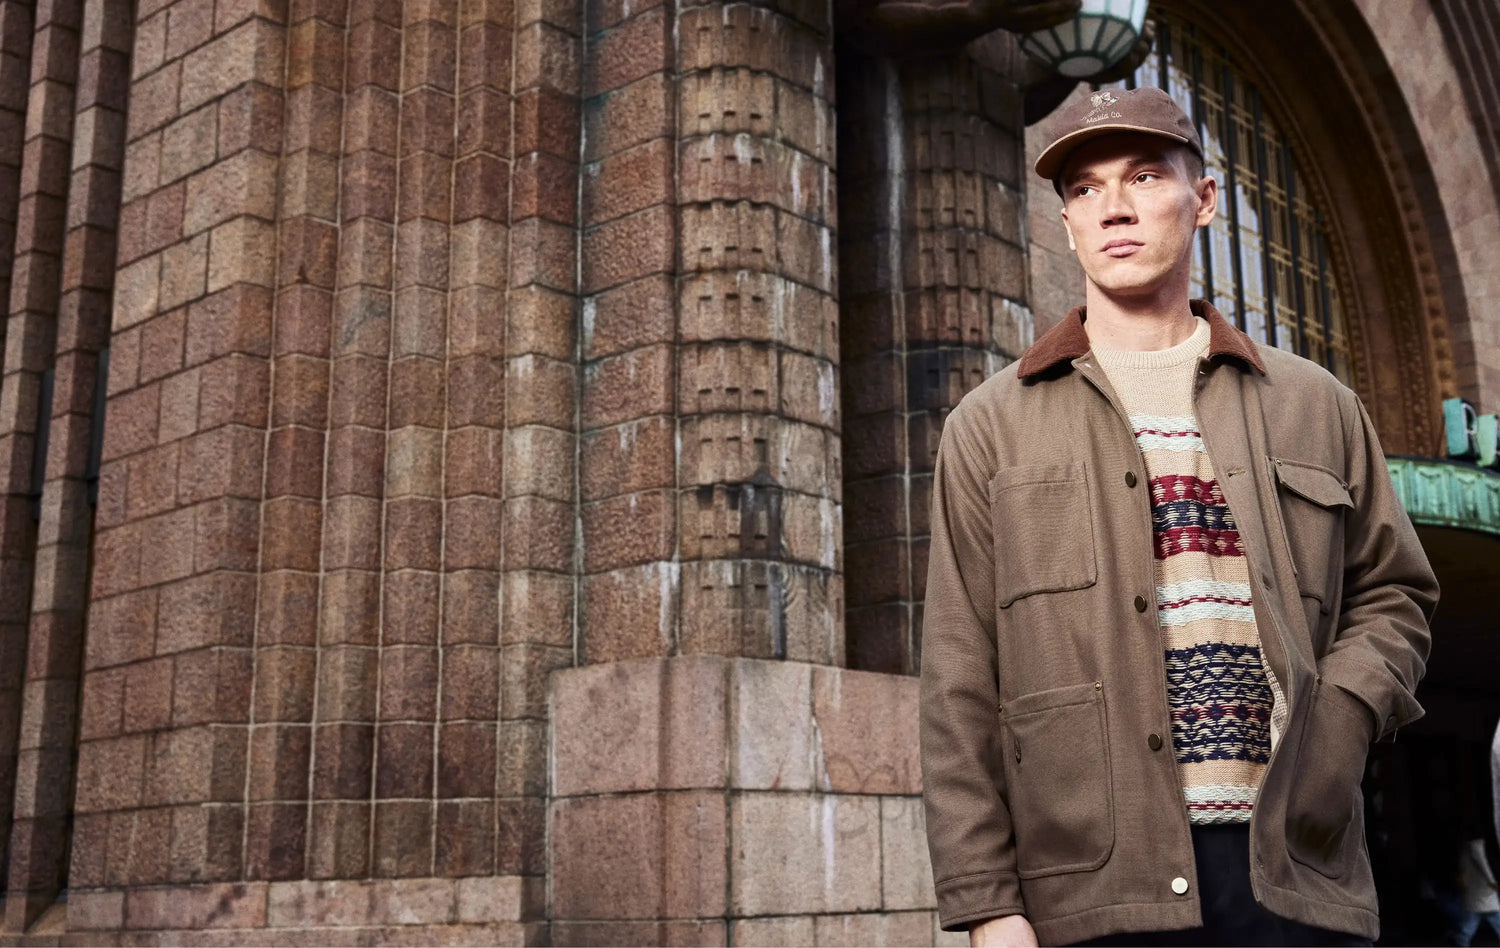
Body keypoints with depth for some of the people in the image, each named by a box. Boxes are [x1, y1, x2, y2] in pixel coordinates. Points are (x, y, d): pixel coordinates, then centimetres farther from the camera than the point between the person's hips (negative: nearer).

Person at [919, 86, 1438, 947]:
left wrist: (1335, 721, -4)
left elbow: (1393, 592, 18)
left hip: (1296, 870, 2)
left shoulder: (1315, 406, 13)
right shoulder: (993, 426, 7)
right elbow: (960, 676, 2)